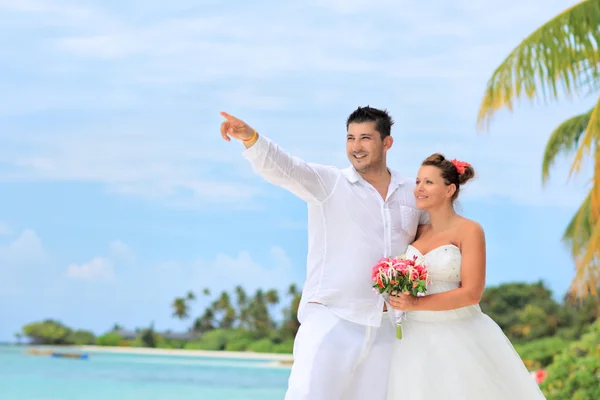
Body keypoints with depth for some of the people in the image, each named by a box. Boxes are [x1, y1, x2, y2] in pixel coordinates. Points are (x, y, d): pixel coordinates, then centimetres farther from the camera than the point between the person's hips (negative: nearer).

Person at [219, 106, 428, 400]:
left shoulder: (413, 193, 9)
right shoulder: (327, 183, -2)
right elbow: (281, 167, -19)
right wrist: (250, 137, -39)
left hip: (386, 328, 4)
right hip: (330, 317, -4)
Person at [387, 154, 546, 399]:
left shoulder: (469, 231, -7)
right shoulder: (417, 232, 9)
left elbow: (472, 293, -15)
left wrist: (416, 304, -21)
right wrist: (398, 300, -4)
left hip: (459, 338, -5)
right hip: (416, 338, 5)